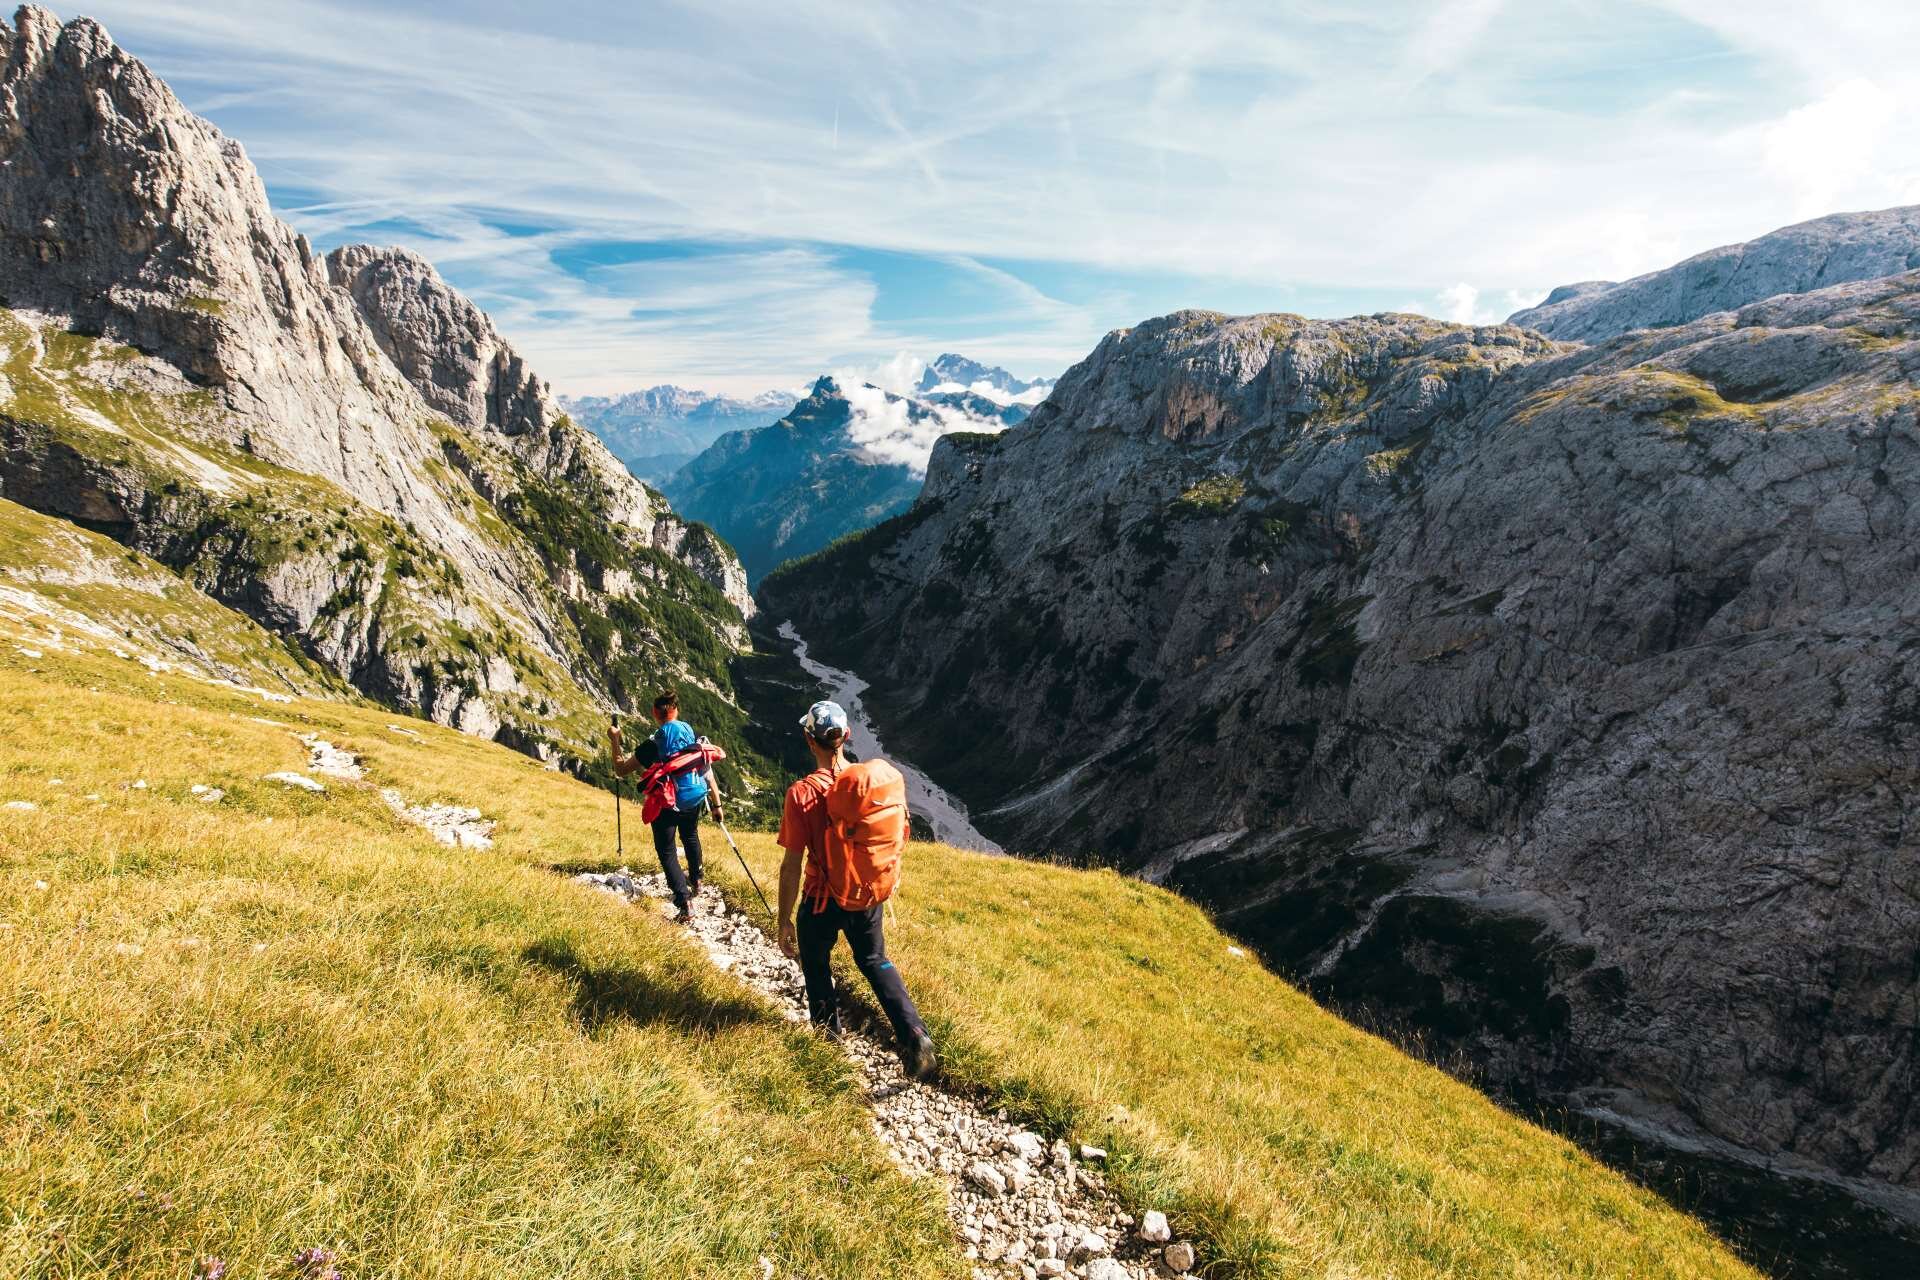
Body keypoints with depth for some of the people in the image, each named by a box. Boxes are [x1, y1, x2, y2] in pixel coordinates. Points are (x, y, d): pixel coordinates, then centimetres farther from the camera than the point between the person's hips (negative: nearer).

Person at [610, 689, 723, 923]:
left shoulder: (652, 745, -15)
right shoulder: (696, 737, -5)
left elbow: (621, 770, -7)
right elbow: (708, 773, -2)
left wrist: (615, 742, 5)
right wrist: (716, 805, 5)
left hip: (665, 805, -5)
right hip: (693, 800, 5)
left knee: (666, 851, 7)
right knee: (690, 836, 31)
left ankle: (685, 902, -5)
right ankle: (695, 881, 50)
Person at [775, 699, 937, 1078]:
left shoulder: (802, 793, -22)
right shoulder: (877, 778, -10)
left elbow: (792, 866, -19)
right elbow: (896, 839, 2)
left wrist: (784, 920, -7)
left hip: (823, 902, -4)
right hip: (871, 897, 4)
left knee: (816, 965, 24)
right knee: (875, 961, 25)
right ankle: (914, 1035, 12)